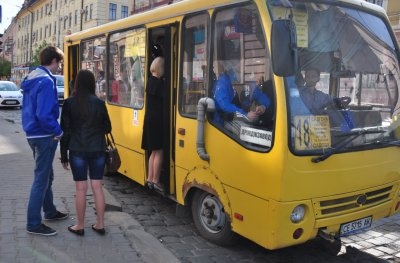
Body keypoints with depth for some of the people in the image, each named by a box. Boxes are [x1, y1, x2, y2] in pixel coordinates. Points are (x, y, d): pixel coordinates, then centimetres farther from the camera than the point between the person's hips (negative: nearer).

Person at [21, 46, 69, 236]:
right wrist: (59, 132, -14)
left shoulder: (32, 78, 11)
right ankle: (33, 224, 8)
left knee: (46, 175, 21)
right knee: (41, 179, -1)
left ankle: (50, 211, 36)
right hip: (44, 136, -10)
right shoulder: (46, 81, -20)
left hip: (33, 133, 10)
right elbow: (44, 115, -27)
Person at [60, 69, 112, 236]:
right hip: (97, 151, 2)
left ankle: (80, 226, 15)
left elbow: (65, 130, -3)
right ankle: (100, 224, 16)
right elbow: (107, 128, 5)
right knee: (97, 187, 8)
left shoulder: (69, 103, -5)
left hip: (77, 151, -2)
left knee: (81, 188, 4)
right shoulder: (99, 103, -1)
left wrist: (64, 155, 4)